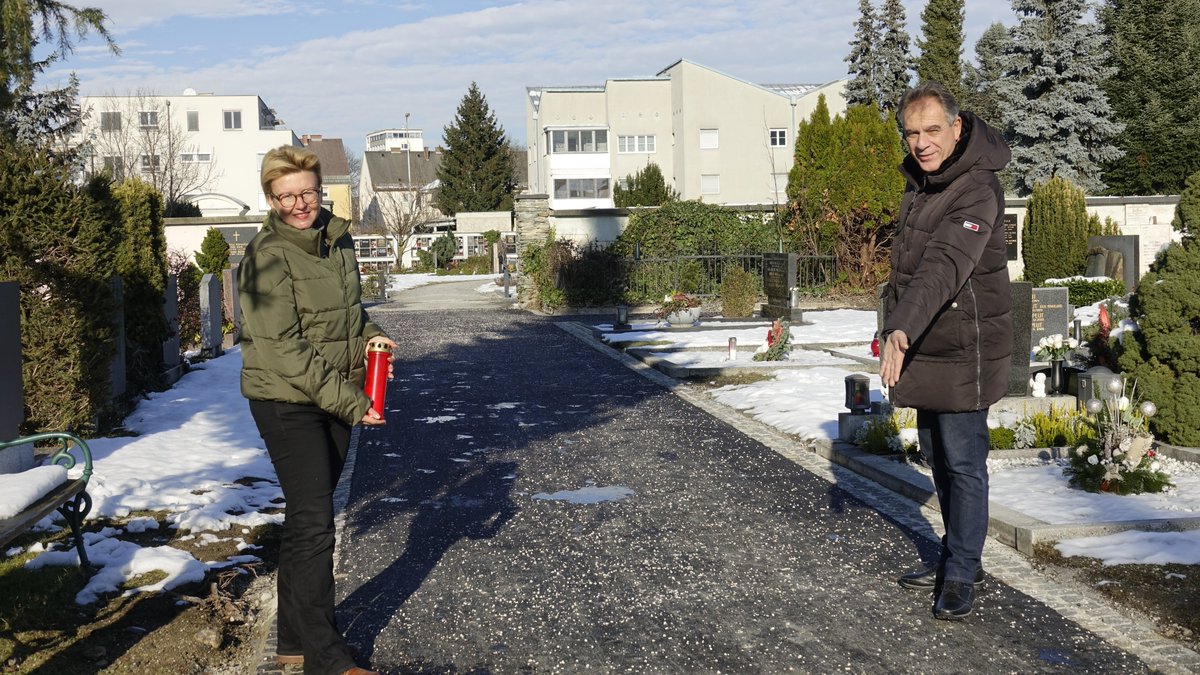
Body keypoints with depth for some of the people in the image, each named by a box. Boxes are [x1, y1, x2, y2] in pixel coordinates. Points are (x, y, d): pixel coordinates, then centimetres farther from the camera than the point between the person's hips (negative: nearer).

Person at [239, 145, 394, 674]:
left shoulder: (338, 242, 8)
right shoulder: (267, 256, -15)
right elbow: (283, 346, -20)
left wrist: (369, 335, 0)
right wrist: (347, 402, -21)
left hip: (337, 399, 7)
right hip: (287, 402, -7)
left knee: (307, 518, 15)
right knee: (314, 523, -6)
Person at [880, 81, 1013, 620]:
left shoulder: (976, 191, -21)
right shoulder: (919, 183, 9)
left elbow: (944, 266, -37)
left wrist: (902, 329, -49)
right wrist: (896, 333, 20)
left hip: (962, 352, -9)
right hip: (923, 348, 9)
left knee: (963, 464, -1)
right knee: (937, 457, 17)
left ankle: (961, 576, 12)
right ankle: (957, 560, 32)